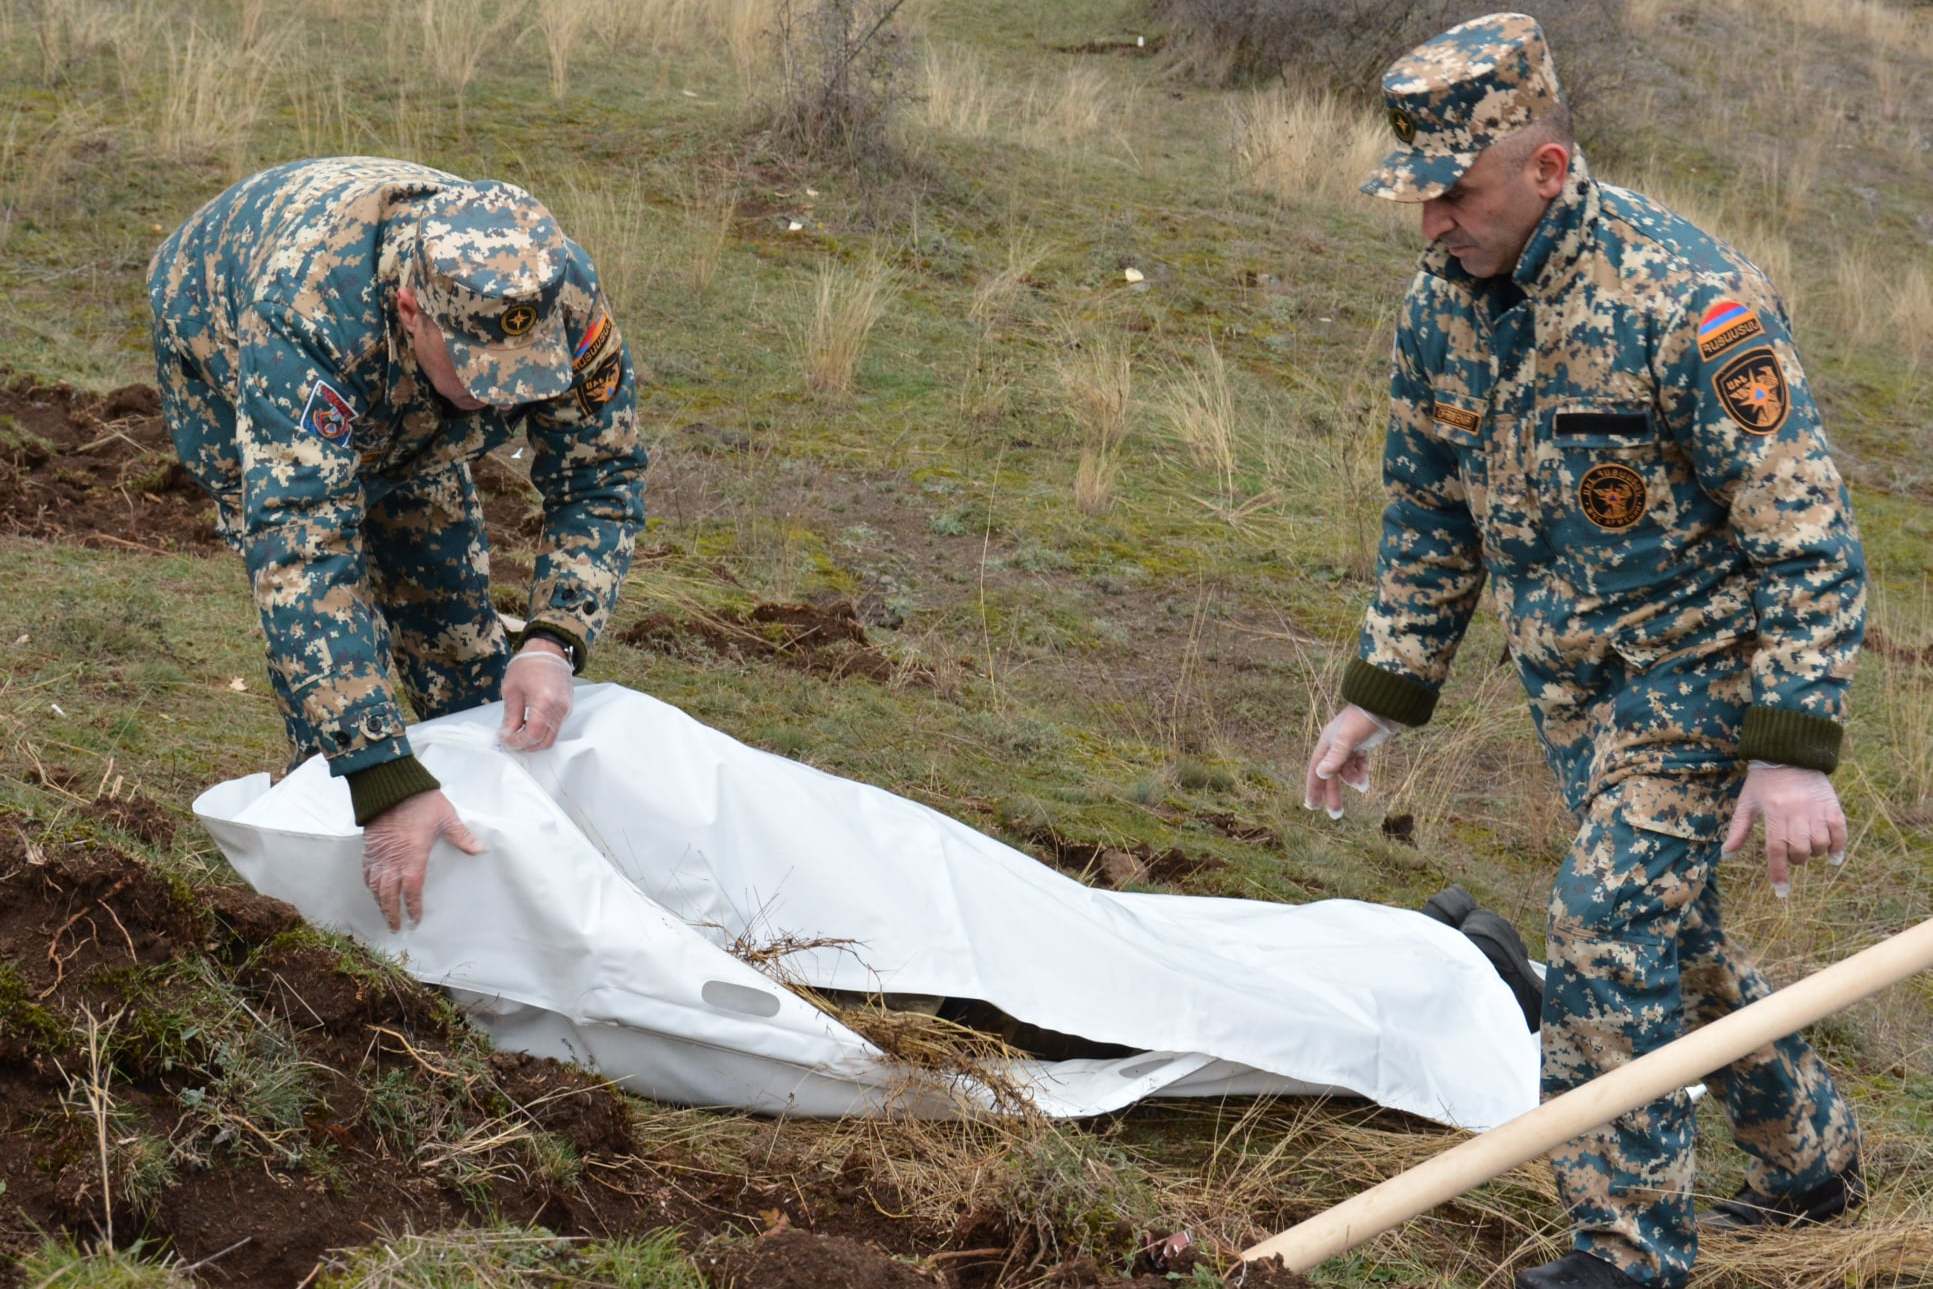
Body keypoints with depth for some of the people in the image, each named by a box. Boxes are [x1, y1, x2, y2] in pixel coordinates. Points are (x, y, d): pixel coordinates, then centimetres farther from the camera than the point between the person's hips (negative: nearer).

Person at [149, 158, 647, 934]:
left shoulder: (559, 297, -37)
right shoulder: (308, 317, -50)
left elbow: (602, 480, -26)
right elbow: (301, 556, -54)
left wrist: (553, 643, -44)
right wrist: (385, 785, -61)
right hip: (220, 347, -4)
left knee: (446, 577, 2)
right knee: (324, 587, -18)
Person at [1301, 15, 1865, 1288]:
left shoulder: (1689, 303, -26)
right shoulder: (1443, 304, -3)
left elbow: (1808, 539, -24)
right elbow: (1430, 516, 12)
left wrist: (1794, 752, -29)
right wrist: (1378, 696, 9)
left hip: (1703, 662, -7)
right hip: (1576, 681, 8)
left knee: (1612, 934, -15)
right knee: (1665, 938, 17)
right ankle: (1813, 1154, 38)